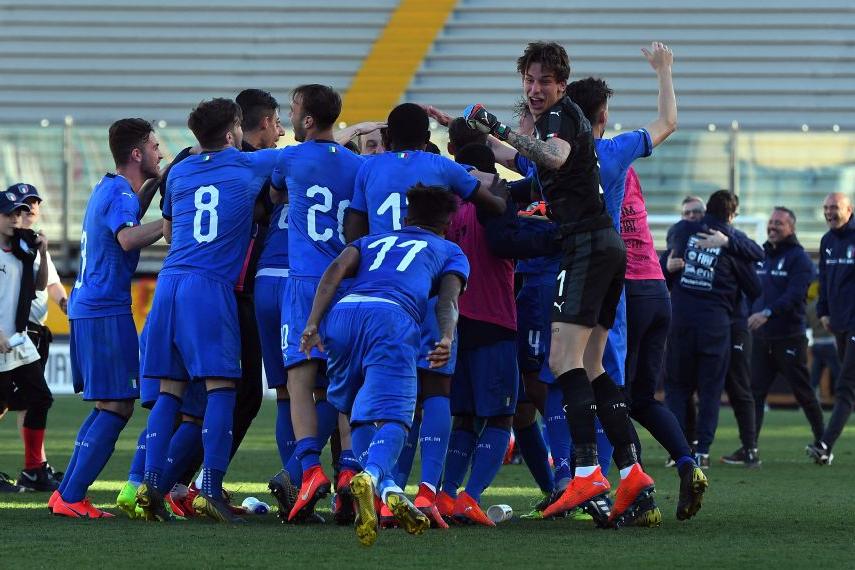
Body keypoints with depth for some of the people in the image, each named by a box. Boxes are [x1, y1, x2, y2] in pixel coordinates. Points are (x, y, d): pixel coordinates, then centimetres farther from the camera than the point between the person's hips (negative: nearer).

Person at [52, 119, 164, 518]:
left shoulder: (107, 189, 16)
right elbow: (127, 238, -32)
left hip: (86, 308, 10)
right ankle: (70, 498, -10)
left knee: (107, 406, 16)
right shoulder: (120, 194, -13)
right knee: (117, 407, -8)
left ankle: (67, 493, 15)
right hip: (106, 312, -10)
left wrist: (154, 186, 26)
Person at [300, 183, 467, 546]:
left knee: (360, 416, 17)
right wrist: (446, 339, -10)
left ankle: (388, 490, -4)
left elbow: (337, 269, 14)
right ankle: (371, 475, -44)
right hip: (392, 316, -3)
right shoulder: (450, 252, 30)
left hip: (343, 312, 3)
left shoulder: (372, 241, 36)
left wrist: (312, 324, 3)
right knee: (391, 416, -13)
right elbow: (447, 299, 8)